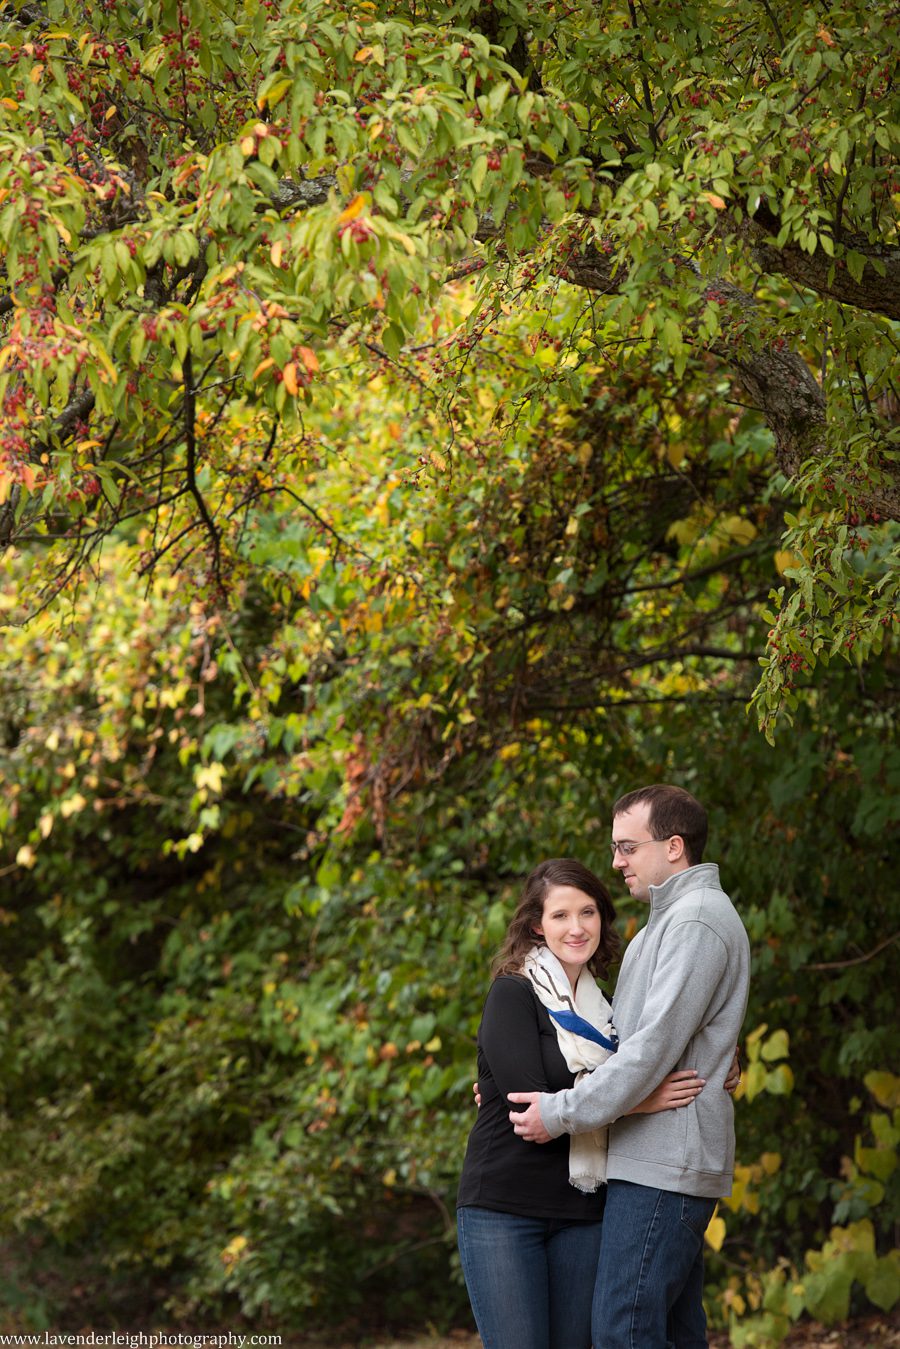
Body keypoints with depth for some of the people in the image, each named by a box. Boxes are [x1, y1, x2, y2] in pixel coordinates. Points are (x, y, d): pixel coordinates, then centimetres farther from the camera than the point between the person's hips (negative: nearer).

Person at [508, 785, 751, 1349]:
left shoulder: (697, 921, -12)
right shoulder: (674, 917, 22)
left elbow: (656, 1047, -19)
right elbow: (623, 1037, 24)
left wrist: (563, 1113, -14)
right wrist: (513, 1083, 17)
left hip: (664, 1161, -11)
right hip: (666, 1160, 11)